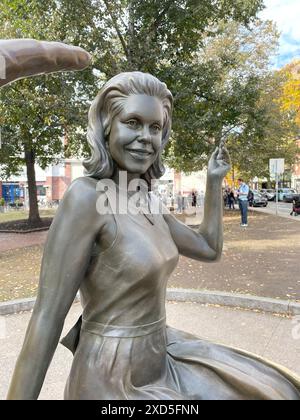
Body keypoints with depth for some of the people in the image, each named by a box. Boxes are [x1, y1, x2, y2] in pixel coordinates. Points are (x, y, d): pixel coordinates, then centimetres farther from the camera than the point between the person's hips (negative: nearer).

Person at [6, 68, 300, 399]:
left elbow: (209, 250, 12)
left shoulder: (147, 204, 3)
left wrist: (214, 181, 12)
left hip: (158, 362, 8)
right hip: (111, 387, -8)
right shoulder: (86, 197, -23)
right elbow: (46, 318, -24)